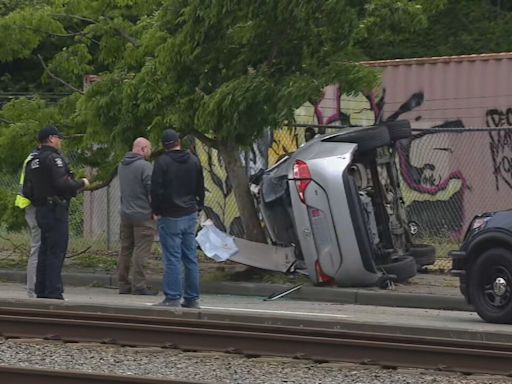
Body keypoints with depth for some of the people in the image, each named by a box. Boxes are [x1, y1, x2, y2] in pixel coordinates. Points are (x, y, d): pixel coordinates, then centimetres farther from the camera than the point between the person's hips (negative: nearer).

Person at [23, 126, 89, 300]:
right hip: (56, 211, -9)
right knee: (56, 251, -8)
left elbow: (27, 191, 14)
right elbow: (63, 184, -22)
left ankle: (42, 290, 16)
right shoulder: (53, 158, -12)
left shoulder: (33, 162, 15)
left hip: (41, 211, 9)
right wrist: (81, 183, -7)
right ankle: (53, 291, -11)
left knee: (44, 251, 14)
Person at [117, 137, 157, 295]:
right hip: (143, 215, -8)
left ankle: (123, 284, 15)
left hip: (125, 213, 8)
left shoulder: (122, 166, 11)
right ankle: (138, 286, -6)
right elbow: (153, 189, -16)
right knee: (141, 250, -5)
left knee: (125, 249, 12)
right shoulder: (145, 166, -15)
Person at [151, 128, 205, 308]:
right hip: (190, 215, 6)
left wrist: (157, 211, -1)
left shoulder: (162, 162, -11)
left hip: (170, 217, -6)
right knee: (191, 258, 9)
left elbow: (156, 190, -13)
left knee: (172, 258, -5)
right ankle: (192, 298, 11)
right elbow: (200, 188, 16)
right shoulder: (194, 160, 8)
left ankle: (172, 298, -7)